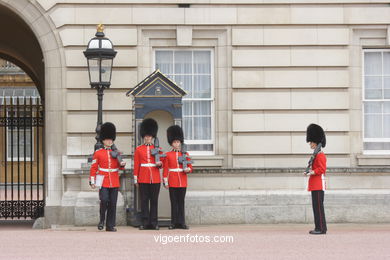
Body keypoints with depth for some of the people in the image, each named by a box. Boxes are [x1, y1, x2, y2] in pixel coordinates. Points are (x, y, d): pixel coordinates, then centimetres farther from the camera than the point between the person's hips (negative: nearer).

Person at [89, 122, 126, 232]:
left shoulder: (116, 152, 11)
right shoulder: (98, 153, 3)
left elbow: (120, 167, 15)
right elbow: (93, 168, 3)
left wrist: (122, 164, -9)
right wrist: (92, 181, -3)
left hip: (114, 182, 3)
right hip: (103, 182, -3)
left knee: (113, 204, 1)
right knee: (104, 200, -17)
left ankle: (110, 226, 7)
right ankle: (102, 220, 6)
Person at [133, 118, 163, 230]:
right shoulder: (138, 149, 7)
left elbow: (161, 164, 12)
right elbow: (136, 165, 7)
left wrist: (159, 163, -11)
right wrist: (135, 179, 3)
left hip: (155, 178, 1)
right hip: (143, 178, -1)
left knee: (154, 200, 2)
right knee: (144, 201, 0)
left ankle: (154, 222, 6)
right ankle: (145, 222, 3)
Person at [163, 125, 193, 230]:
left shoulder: (185, 154, 9)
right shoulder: (168, 155, 5)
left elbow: (190, 167, 10)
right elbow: (165, 169, 2)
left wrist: (187, 169, -13)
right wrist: (165, 181, -5)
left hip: (182, 182, 1)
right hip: (172, 182, -1)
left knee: (181, 202, 3)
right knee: (174, 202, 1)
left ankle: (181, 222, 5)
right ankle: (174, 222, 4)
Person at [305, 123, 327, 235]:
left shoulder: (320, 155, -13)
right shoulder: (316, 154, 18)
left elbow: (322, 169, -20)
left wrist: (311, 172, -21)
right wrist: (309, 171, 8)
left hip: (318, 185, -10)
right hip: (315, 185, 10)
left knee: (318, 206, -9)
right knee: (316, 206, 11)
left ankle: (321, 228, -8)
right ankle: (320, 228, 14)